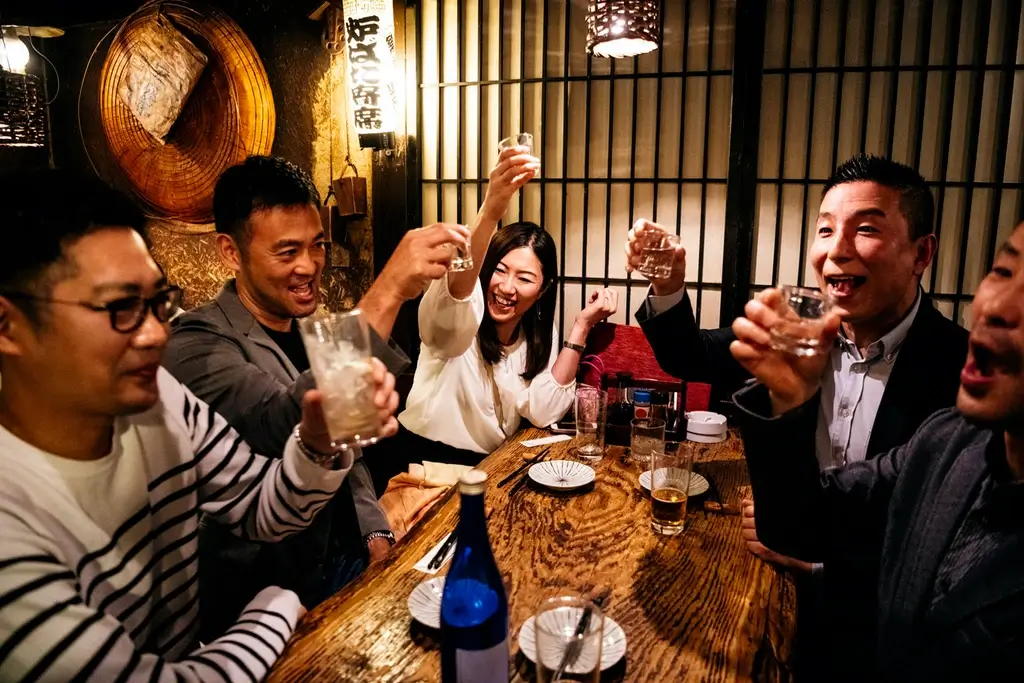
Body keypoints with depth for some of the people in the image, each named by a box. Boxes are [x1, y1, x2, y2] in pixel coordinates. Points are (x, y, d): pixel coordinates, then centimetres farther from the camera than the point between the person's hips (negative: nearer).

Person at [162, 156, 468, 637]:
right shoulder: (196, 345, -16)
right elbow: (284, 430, -35)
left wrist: (377, 533, 3)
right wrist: (385, 294, -39)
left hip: (349, 559, 7)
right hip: (274, 593, -6)